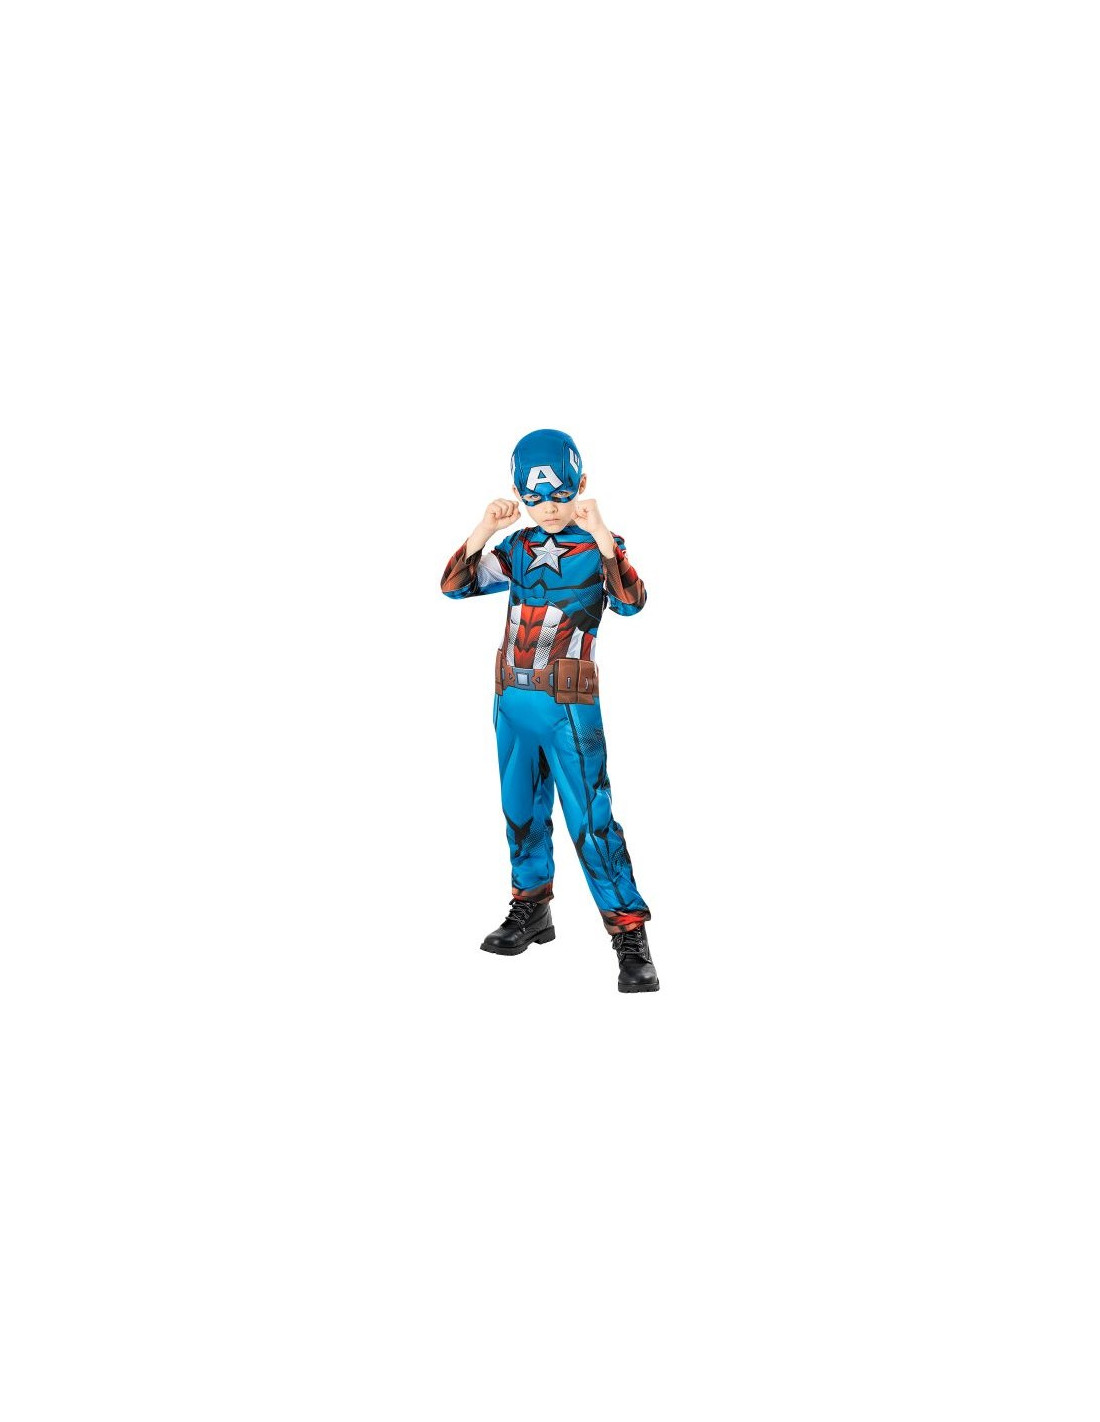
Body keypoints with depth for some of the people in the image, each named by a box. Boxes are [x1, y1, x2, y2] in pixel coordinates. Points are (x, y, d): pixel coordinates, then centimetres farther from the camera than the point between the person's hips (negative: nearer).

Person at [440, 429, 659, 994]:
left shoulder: (600, 547, -4)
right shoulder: (518, 548, 10)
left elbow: (630, 603, -23)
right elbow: (454, 586, 3)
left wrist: (600, 535, -31)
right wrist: (483, 530, -9)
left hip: (568, 705, -6)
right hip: (511, 699, 6)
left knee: (591, 820, -8)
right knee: (521, 810, 16)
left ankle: (630, 937, -3)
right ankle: (531, 910, 34)